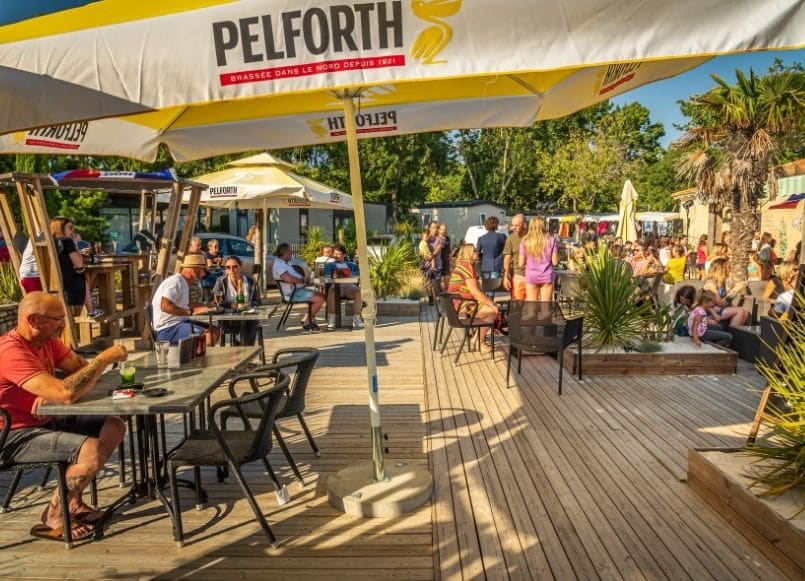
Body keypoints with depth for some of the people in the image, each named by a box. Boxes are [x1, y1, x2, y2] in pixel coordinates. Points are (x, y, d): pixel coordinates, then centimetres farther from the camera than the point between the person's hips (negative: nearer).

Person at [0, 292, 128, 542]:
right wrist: (105, 358, -26)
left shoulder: (47, 341, 1)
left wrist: (52, 394, -16)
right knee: (93, 450, -26)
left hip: (46, 420, 9)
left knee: (114, 427, 0)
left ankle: (72, 499, 8)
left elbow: (83, 370, 5)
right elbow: (66, 393, -36)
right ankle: (53, 518, -2)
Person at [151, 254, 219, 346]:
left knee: (215, 331, 6)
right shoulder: (175, 282, -15)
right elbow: (165, 306, -28)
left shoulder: (184, 283, 16)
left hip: (180, 323, 11)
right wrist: (191, 312, -26)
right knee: (208, 334, -25)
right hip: (168, 329, -11)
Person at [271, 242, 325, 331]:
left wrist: (304, 278, 4)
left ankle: (307, 318, 10)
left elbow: (296, 276, 25)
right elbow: (289, 279, -31)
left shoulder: (285, 263, 18)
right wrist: (303, 280, -16)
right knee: (320, 299, -18)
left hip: (299, 289, 11)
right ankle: (307, 322, -5)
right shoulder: (278, 265, -16)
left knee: (322, 295, 10)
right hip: (292, 293, -11)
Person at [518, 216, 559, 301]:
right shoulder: (551, 240, -4)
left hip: (531, 276, 0)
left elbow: (521, 264, -2)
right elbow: (555, 262, -4)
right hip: (547, 276, 0)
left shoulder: (525, 242, -3)